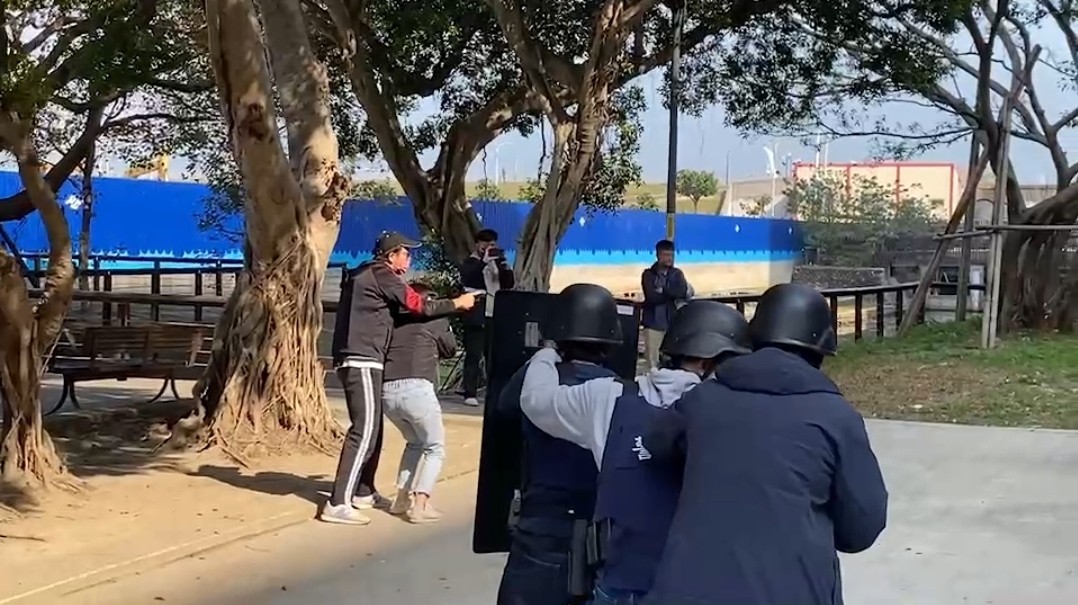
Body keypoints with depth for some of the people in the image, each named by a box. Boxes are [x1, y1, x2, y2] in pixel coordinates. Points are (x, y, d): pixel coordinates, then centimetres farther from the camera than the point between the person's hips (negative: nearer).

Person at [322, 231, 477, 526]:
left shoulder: (365, 275, 22)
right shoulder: (381, 275, -7)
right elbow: (419, 305, -7)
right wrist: (457, 303, 4)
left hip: (357, 361, 10)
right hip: (362, 362, -10)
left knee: (373, 429, 17)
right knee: (364, 431, -13)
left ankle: (364, 492, 27)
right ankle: (338, 504, -17)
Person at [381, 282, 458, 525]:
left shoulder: (394, 321, 20)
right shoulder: (435, 320, 10)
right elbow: (451, 349, 21)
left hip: (387, 391, 5)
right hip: (416, 389, -5)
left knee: (415, 443, 28)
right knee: (435, 448, 11)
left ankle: (401, 498, 22)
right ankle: (420, 505, -3)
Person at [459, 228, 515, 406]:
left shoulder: (496, 264, 15)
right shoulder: (469, 264, 0)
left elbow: (509, 284, 5)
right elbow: (467, 278, -20)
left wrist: (502, 262, -8)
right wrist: (485, 259, -24)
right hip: (476, 317, -5)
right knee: (473, 356, -6)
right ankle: (470, 394, -6)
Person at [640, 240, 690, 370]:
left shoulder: (677, 274, 10)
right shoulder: (648, 274, 1)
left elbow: (682, 292, -9)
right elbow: (651, 297, -13)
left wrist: (662, 290, -13)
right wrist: (672, 295, -9)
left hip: (672, 323, 2)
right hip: (653, 322, -2)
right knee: (653, 360, -2)